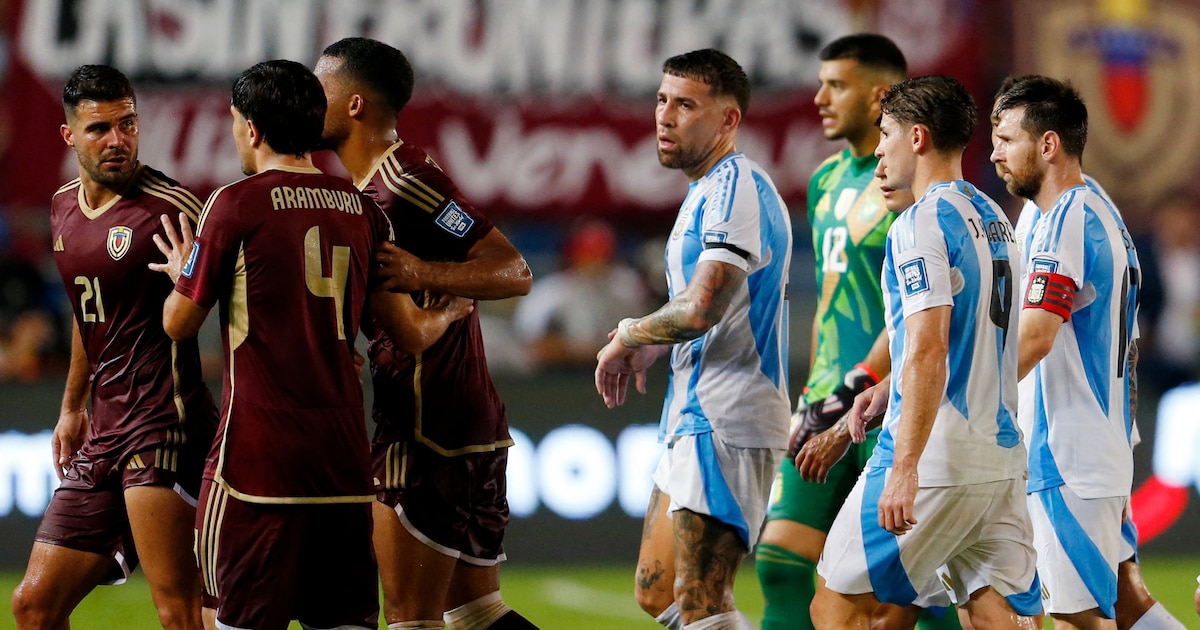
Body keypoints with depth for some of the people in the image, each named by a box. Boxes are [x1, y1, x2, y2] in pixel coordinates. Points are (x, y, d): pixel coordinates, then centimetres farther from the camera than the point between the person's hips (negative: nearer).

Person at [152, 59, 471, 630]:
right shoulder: (363, 210, 10)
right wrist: (449, 313, 37)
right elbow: (410, 333, 15)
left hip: (258, 453, -5)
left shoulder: (237, 204, -6)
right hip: (344, 449, 5)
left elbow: (179, 323, 3)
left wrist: (182, 276, 25)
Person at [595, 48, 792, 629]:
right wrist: (650, 347, 14)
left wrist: (627, 337, -8)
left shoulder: (736, 188, -14)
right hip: (696, 422, 11)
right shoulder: (710, 190, 19)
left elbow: (700, 308, -25)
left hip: (724, 426, -11)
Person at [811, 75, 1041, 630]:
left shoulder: (920, 224, -12)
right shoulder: (994, 219, 16)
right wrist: (890, 387, 25)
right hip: (1002, 458, 8)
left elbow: (928, 353, -21)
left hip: (936, 460, -8)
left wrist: (905, 466, -24)